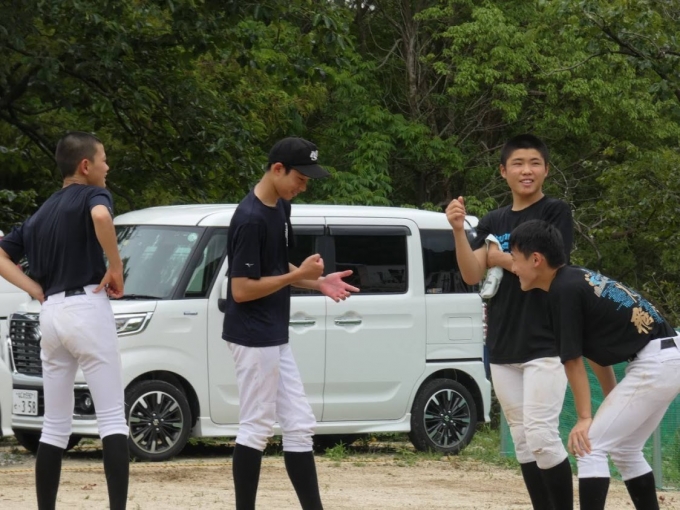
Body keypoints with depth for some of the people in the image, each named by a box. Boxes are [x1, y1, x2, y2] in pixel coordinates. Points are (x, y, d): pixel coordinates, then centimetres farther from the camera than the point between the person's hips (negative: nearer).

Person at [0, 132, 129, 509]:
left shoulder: (41, 213, 19)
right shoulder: (92, 195, -2)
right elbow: (101, 216, -26)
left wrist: (38, 292, 9)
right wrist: (116, 268, -15)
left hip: (51, 314, 6)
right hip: (87, 309, -6)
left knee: (55, 426, 11)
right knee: (112, 418, -7)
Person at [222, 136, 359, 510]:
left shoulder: (281, 207, 9)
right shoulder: (250, 219, -20)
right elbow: (241, 289, -21)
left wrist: (318, 282, 5)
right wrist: (299, 275, -18)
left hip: (275, 337, 9)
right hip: (253, 337, -9)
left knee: (300, 425, 9)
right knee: (256, 429, -4)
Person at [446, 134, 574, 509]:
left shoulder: (556, 213, -1)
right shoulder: (492, 223, 13)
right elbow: (472, 275, 1)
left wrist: (500, 258, -3)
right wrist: (458, 231, -13)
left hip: (545, 344, -6)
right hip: (502, 348, 6)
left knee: (541, 436, -15)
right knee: (523, 442, 7)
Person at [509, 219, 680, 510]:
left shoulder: (564, 290, -12)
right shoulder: (577, 280, 15)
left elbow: (573, 361, -11)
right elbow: (599, 351, 20)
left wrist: (584, 418, -9)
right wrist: (613, 406, 22)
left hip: (655, 363, -10)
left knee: (589, 446, -9)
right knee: (625, 449, 21)